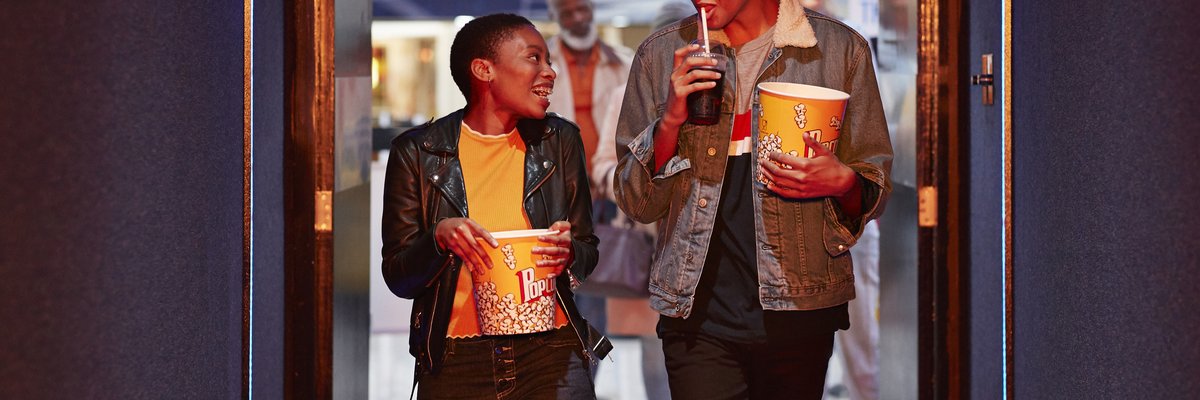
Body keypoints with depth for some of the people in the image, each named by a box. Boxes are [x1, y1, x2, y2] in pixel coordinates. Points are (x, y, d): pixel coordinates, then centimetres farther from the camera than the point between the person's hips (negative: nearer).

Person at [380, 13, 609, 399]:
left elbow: (588, 252, 13)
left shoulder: (559, 141, 7)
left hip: (549, 347, 2)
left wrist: (568, 253, -11)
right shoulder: (417, 152, 0)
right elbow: (398, 277, 1)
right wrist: (439, 237, -19)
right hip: (454, 358, -2)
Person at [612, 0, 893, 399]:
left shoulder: (841, 48, 3)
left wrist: (841, 183, -15)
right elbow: (636, 203, 6)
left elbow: (875, 187, 8)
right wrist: (671, 120, -10)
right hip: (697, 310, 0)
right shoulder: (661, 53, 6)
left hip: (799, 310, 0)